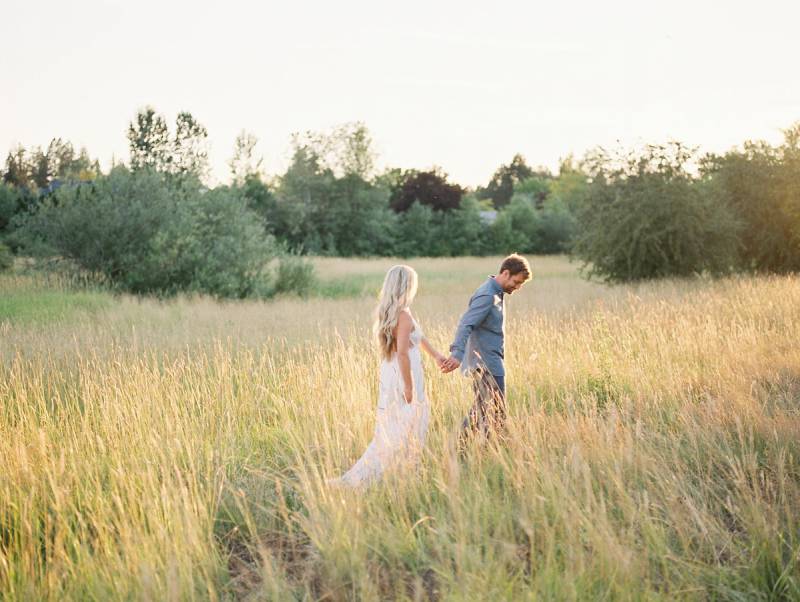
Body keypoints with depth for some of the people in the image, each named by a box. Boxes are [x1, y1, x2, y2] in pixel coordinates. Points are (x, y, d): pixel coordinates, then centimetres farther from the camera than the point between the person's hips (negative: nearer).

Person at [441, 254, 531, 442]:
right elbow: (466, 324, -29)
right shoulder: (487, 296, -18)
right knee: (496, 413, -7)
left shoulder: (496, 293, 13)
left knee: (482, 410, 15)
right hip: (487, 365, -10)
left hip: (483, 364, 10)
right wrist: (457, 354, -41)